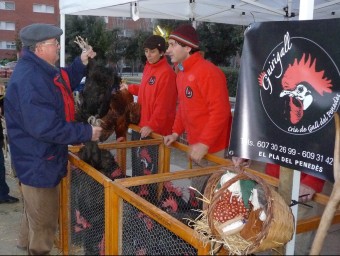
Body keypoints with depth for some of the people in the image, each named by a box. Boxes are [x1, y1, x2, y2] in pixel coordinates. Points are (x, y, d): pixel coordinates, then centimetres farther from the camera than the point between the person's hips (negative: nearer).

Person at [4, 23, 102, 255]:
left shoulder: (41, 70, 6)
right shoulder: (29, 80, -30)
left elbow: (65, 84, 23)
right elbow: (47, 127, -33)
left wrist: (81, 63, 6)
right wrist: (86, 133, -26)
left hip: (42, 158, 11)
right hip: (38, 162, -11)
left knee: (37, 212, 30)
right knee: (44, 219, 7)